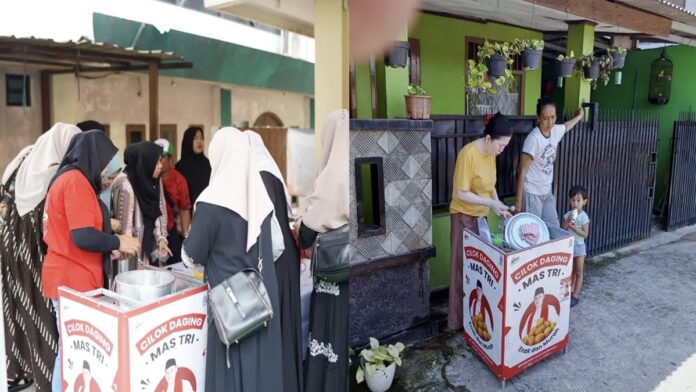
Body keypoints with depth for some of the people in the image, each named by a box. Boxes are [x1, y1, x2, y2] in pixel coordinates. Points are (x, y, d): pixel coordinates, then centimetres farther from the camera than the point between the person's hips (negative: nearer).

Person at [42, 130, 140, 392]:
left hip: (66, 277, 9)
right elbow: (83, 236, -23)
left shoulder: (65, 178, 14)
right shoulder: (76, 180, -16)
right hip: (73, 281, -9)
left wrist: (109, 247, 10)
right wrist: (117, 242, -8)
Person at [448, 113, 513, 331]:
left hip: (481, 216, 8)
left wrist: (498, 204, -1)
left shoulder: (491, 154, 3)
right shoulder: (468, 154, -23)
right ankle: (459, 320, 11)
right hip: (464, 217, -8)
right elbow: (461, 193, -22)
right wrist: (491, 203, -23)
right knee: (464, 267, -1)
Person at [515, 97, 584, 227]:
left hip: (547, 192, 8)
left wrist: (579, 116, 45)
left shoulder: (556, 131, -1)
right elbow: (522, 170, -19)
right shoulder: (533, 138, -22)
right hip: (532, 194, -7)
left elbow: (566, 126, 27)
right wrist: (518, 200, -20)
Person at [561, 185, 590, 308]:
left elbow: (585, 234, -16)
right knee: (571, 271, 16)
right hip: (568, 246, 4)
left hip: (579, 247, -4)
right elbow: (562, 230, -5)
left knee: (579, 272, 4)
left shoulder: (584, 217, -13)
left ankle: (576, 295, 7)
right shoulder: (567, 215, -1)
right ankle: (571, 290, 27)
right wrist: (568, 221, -19)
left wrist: (574, 228, -27)